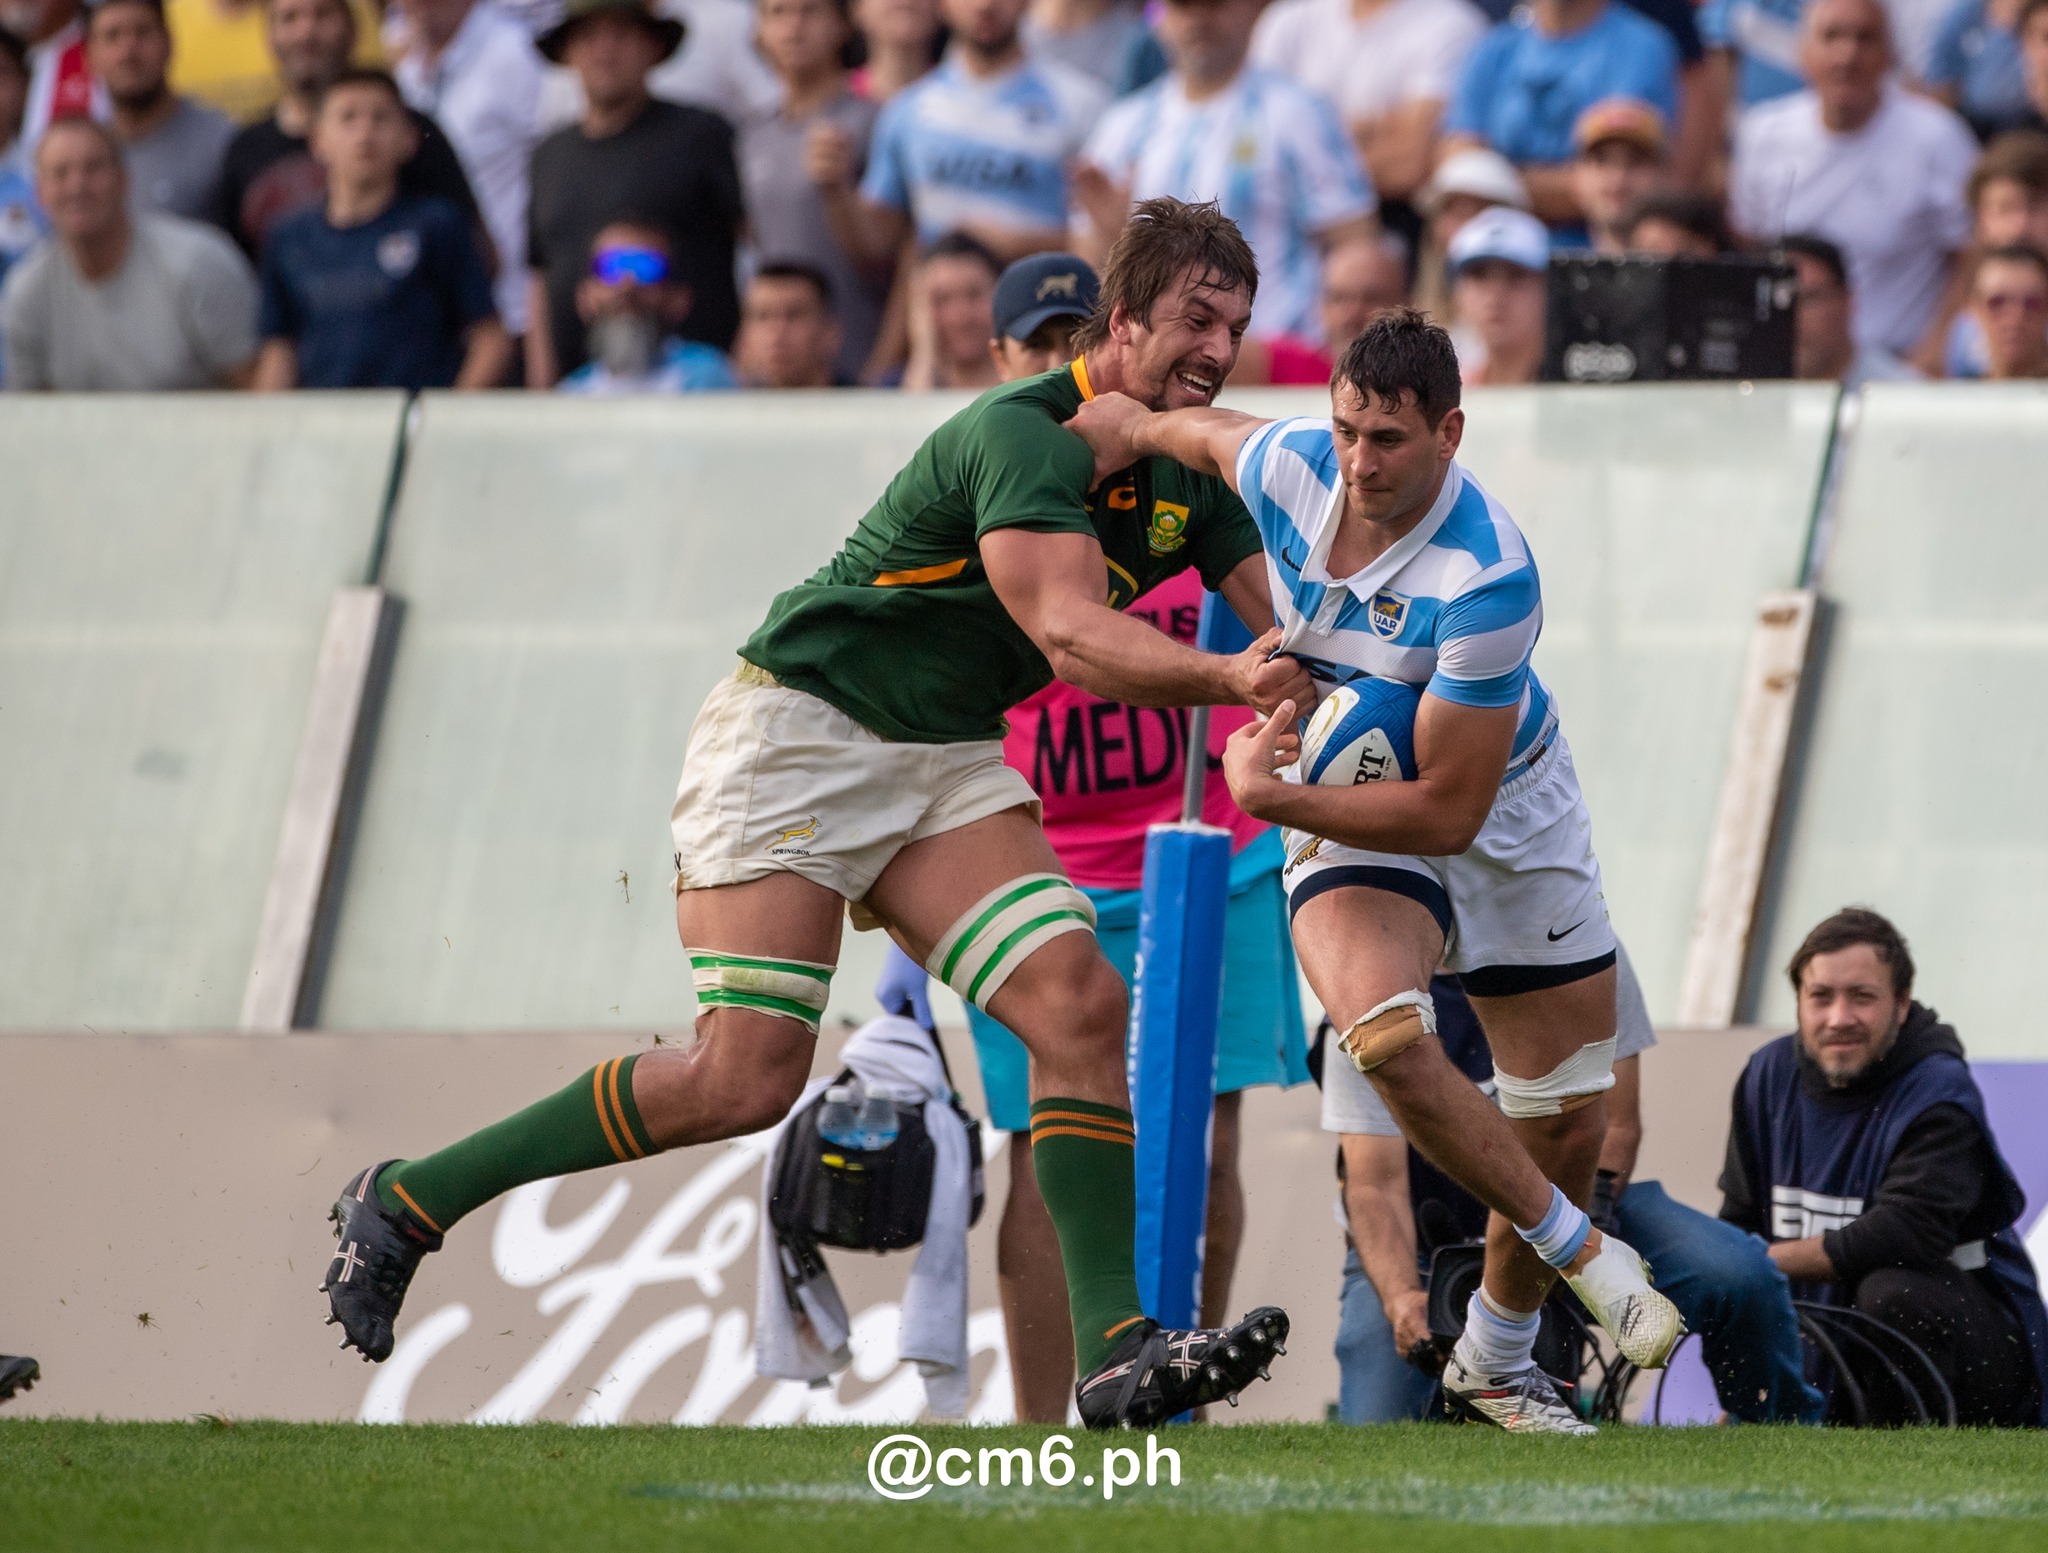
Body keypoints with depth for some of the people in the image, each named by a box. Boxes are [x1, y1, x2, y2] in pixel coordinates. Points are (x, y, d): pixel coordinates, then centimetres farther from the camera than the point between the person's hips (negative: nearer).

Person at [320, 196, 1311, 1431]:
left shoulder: (1193, 476, 7)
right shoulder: (1027, 436, -21)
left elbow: (1285, 620, 5)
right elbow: (1071, 635, -33)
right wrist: (1229, 677, -47)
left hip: (950, 763, 8)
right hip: (800, 727, -8)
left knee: (1080, 1001, -15)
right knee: (745, 1078, -16)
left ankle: (1117, 1353, -17)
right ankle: (403, 1202, -1)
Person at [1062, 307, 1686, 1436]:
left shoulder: (1488, 579, -31)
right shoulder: (1286, 465, -18)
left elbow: (1449, 810, -29)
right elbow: (1177, 427, 10)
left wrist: (1271, 795, -30)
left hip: (1505, 815, -2)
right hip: (1344, 811, 2)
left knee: (1569, 1123, 6)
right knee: (1384, 1030, -30)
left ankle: (1495, 1361, 33)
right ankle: (1589, 1260, -15)